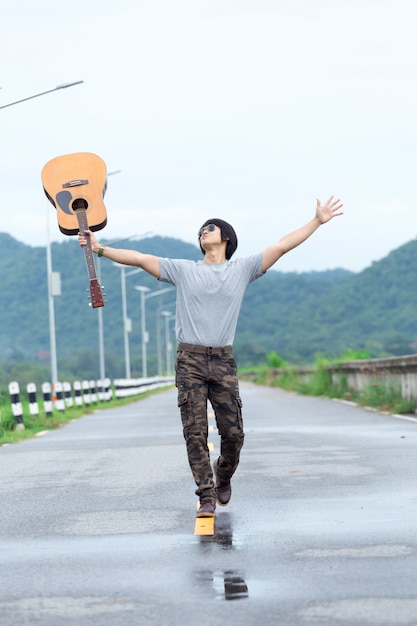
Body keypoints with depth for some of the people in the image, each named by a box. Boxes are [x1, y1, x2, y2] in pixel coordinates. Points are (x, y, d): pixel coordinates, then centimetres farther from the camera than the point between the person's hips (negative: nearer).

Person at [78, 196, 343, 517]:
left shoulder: (242, 269, 9)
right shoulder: (184, 270, 10)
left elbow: (281, 246, 6)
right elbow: (140, 258, 7)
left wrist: (318, 221, 2)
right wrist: (100, 248, 0)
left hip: (223, 361, 0)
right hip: (190, 361, 0)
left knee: (233, 432, -1)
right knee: (195, 433, -5)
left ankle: (223, 475, 29)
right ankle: (207, 496, 1)